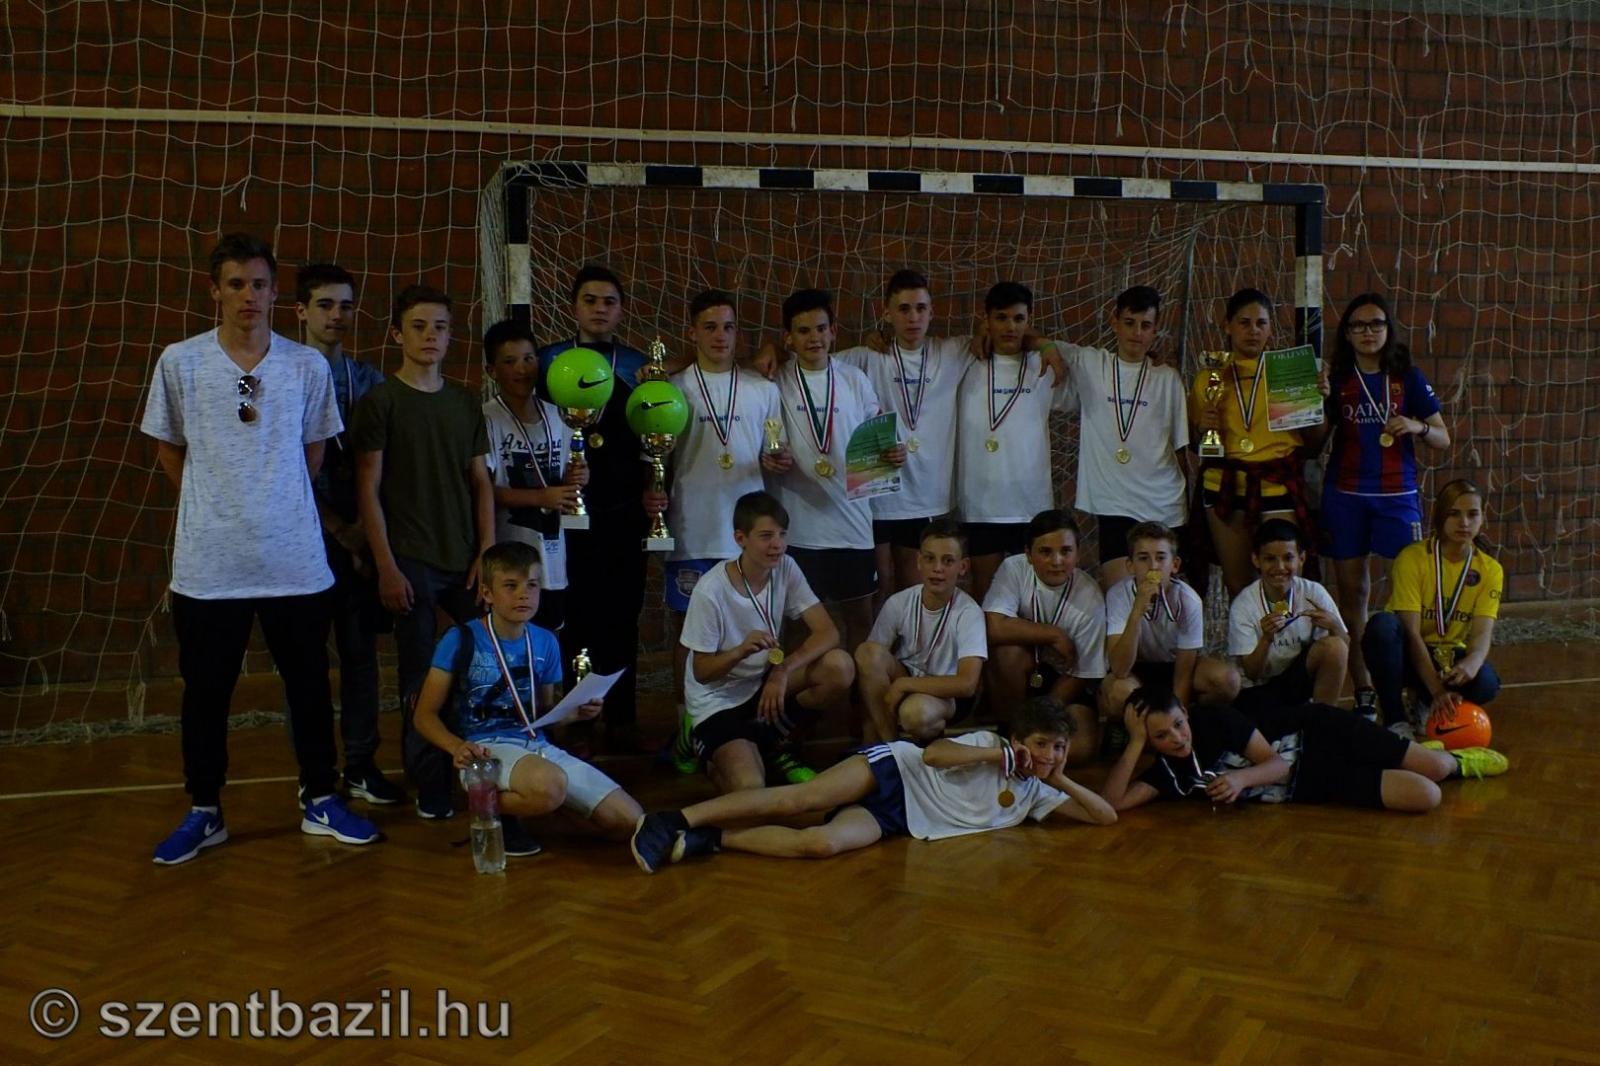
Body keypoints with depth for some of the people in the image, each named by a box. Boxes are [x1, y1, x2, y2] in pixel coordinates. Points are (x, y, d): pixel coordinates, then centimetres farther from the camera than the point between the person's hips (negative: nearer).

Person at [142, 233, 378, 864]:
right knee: (205, 691, 9)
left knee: (309, 684, 10)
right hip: (208, 563, 0)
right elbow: (168, 450, 10)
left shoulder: (308, 366, 1)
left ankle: (321, 801, 25)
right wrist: (215, 507, 9)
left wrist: (280, 506, 11)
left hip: (295, 560, 1)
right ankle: (204, 812, 24)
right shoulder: (180, 362, -1)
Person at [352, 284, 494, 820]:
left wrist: (488, 553, 2)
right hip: (411, 562, -4)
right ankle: (430, 786, 11)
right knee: (421, 679, -1)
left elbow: (481, 483, 12)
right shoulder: (380, 401, -1)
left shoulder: (465, 403, 12)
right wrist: (386, 567, -10)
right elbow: (368, 489, -4)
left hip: (466, 561, 4)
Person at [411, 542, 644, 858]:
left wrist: (576, 710, -1)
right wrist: (457, 748, -20)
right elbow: (425, 715, -1)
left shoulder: (545, 642, 11)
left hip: (537, 745, 6)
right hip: (486, 748, -6)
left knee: (631, 821, -5)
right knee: (549, 784, -40)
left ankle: (521, 797, 14)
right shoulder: (461, 640, -4)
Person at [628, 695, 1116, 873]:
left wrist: (1062, 780, 1)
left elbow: (1106, 815, 14)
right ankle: (676, 820, -23)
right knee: (800, 798, -27)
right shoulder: (990, 743, -2)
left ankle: (710, 840, -19)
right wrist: (1002, 756, -16)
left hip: (897, 820, 4)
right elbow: (932, 753, -17)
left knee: (821, 843, -26)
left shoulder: (1035, 795, 13)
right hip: (896, 771, -4)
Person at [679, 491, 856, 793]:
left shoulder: (785, 569, -8)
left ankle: (771, 744, 0)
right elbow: (702, 672, -15)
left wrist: (782, 670, -28)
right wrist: (741, 651, -35)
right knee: (751, 788, -28)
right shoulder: (710, 591, -23)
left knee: (840, 667, -21)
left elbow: (827, 632, -13)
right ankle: (707, 748, 8)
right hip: (717, 701, -5)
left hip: (765, 683, 5)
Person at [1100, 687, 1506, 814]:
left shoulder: (1216, 721, -19)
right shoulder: (1167, 772, -10)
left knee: (1434, 769, -12)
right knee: (1425, 797, -12)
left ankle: (1455, 759, 28)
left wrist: (1242, 777, -35)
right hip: (1312, 784, 2)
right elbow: (1111, 802, -24)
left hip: (1314, 734, -2)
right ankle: (1438, 762, 25)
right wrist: (1135, 742, -30)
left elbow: (1278, 762, -15)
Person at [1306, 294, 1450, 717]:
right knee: (1352, 590, 2)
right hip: (1345, 496, 1)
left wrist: (1418, 427, -16)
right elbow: (1315, 444, 5)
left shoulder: (1407, 377, 3)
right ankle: (1363, 693, 8)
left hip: (1396, 496, -1)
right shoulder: (1336, 380, 6)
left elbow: (1443, 440, 5)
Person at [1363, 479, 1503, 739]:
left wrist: (1472, 662, -42)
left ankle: (1430, 708, 2)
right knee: (1382, 624, -36)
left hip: (1451, 658, 3)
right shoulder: (1412, 558, -16)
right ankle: (1395, 720, -23)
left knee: (1486, 683, -31)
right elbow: (1411, 632, -23)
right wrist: (1437, 689, -35)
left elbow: (1482, 634, -16)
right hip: (1408, 655, -2)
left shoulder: (1490, 570, -5)